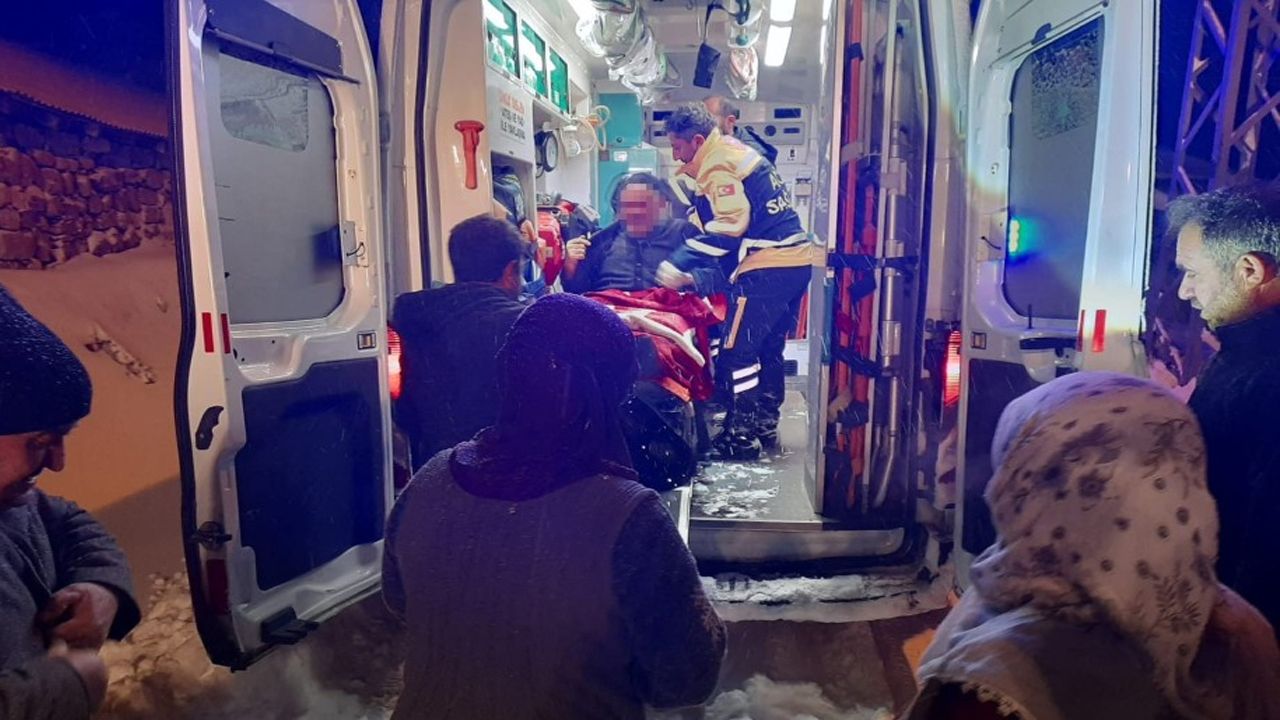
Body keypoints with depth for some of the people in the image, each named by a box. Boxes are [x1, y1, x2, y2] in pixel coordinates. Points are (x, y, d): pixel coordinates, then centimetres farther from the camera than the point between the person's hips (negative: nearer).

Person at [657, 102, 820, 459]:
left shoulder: (717, 163, -9)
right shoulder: (737, 153, 22)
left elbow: (728, 227, -18)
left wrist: (680, 264, -15)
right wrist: (695, 272, 18)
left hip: (767, 267, -10)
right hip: (797, 260, 10)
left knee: (736, 351, -3)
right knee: (768, 349, 18)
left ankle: (741, 436, 3)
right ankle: (764, 425, 27)